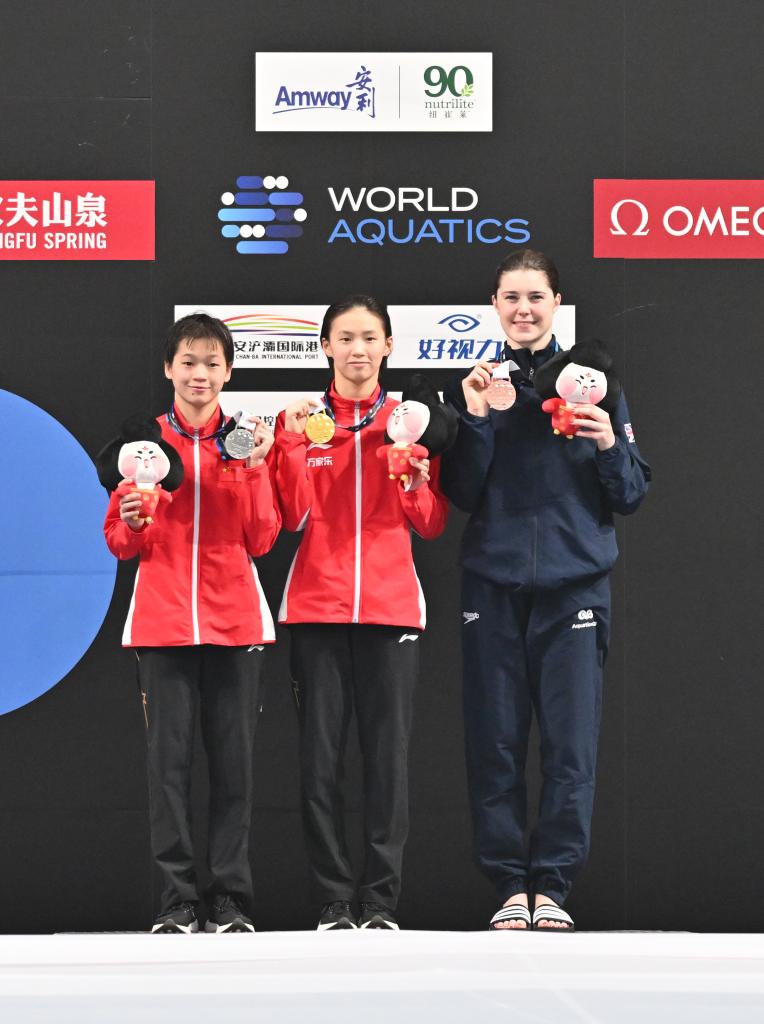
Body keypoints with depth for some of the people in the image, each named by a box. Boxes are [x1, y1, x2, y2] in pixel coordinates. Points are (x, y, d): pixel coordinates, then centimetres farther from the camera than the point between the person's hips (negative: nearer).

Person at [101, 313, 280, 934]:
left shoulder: (245, 442, 8)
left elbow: (262, 540, 3)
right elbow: (119, 543, 8)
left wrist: (255, 470, -8)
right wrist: (132, 523, -14)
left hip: (235, 621, 1)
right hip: (163, 622, -1)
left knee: (233, 759, 0)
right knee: (169, 759, -3)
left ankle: (232, 900, 4)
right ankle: (177, 900, 0)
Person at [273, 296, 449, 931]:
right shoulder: (306, 421, 7)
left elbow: (432, 526, 7)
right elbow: (291, 516, -4)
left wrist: (416, 479, -11)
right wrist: (293, 442, -13)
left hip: (391, 608, 0)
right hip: (317, 608, 0)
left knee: (388, 753, -2)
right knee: (321, 754, -2)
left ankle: (381, 897, 2)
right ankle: (334, 899, 3)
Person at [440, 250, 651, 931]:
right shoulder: (474, 384, 8)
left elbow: (631, 497, 7)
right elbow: (461, 494, 2)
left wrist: (610, 446, -12)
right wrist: (475, 420, -10)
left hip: (574, 586, -1)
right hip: (494, 587, 1)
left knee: (571, 744, -4)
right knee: (495, 743, 0)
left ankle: (553, 883, 4)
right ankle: (509, 885, 8)